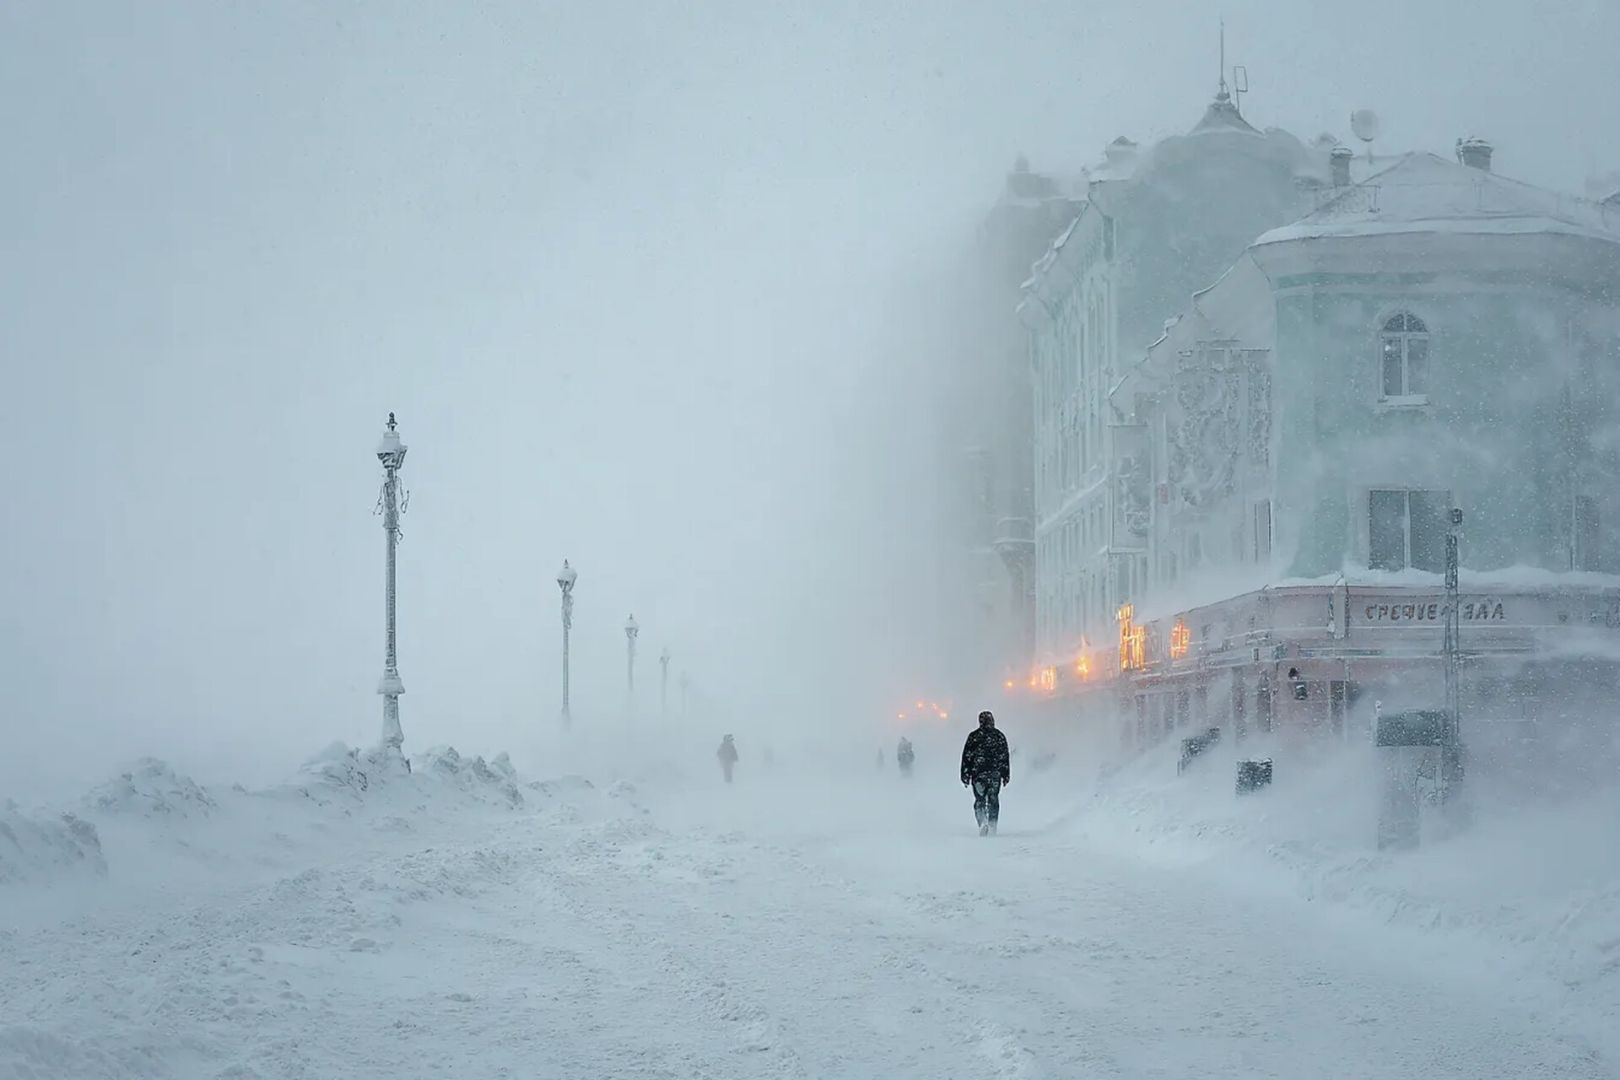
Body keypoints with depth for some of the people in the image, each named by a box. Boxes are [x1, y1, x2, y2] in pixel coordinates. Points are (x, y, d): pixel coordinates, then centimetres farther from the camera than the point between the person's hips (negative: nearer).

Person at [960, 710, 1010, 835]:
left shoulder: (973, 736, -1)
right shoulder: (999, 736, 4)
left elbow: (967, 756, -1)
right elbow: (1005, 756, 7)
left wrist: (965, 776, 4)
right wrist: (1006, 775, 14)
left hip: (978, 773, -1)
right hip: (995, 774, 1)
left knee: (980, 800, 4)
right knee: (993, 800, 9)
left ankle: (983, 822, -19)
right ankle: (992, 827, 7)